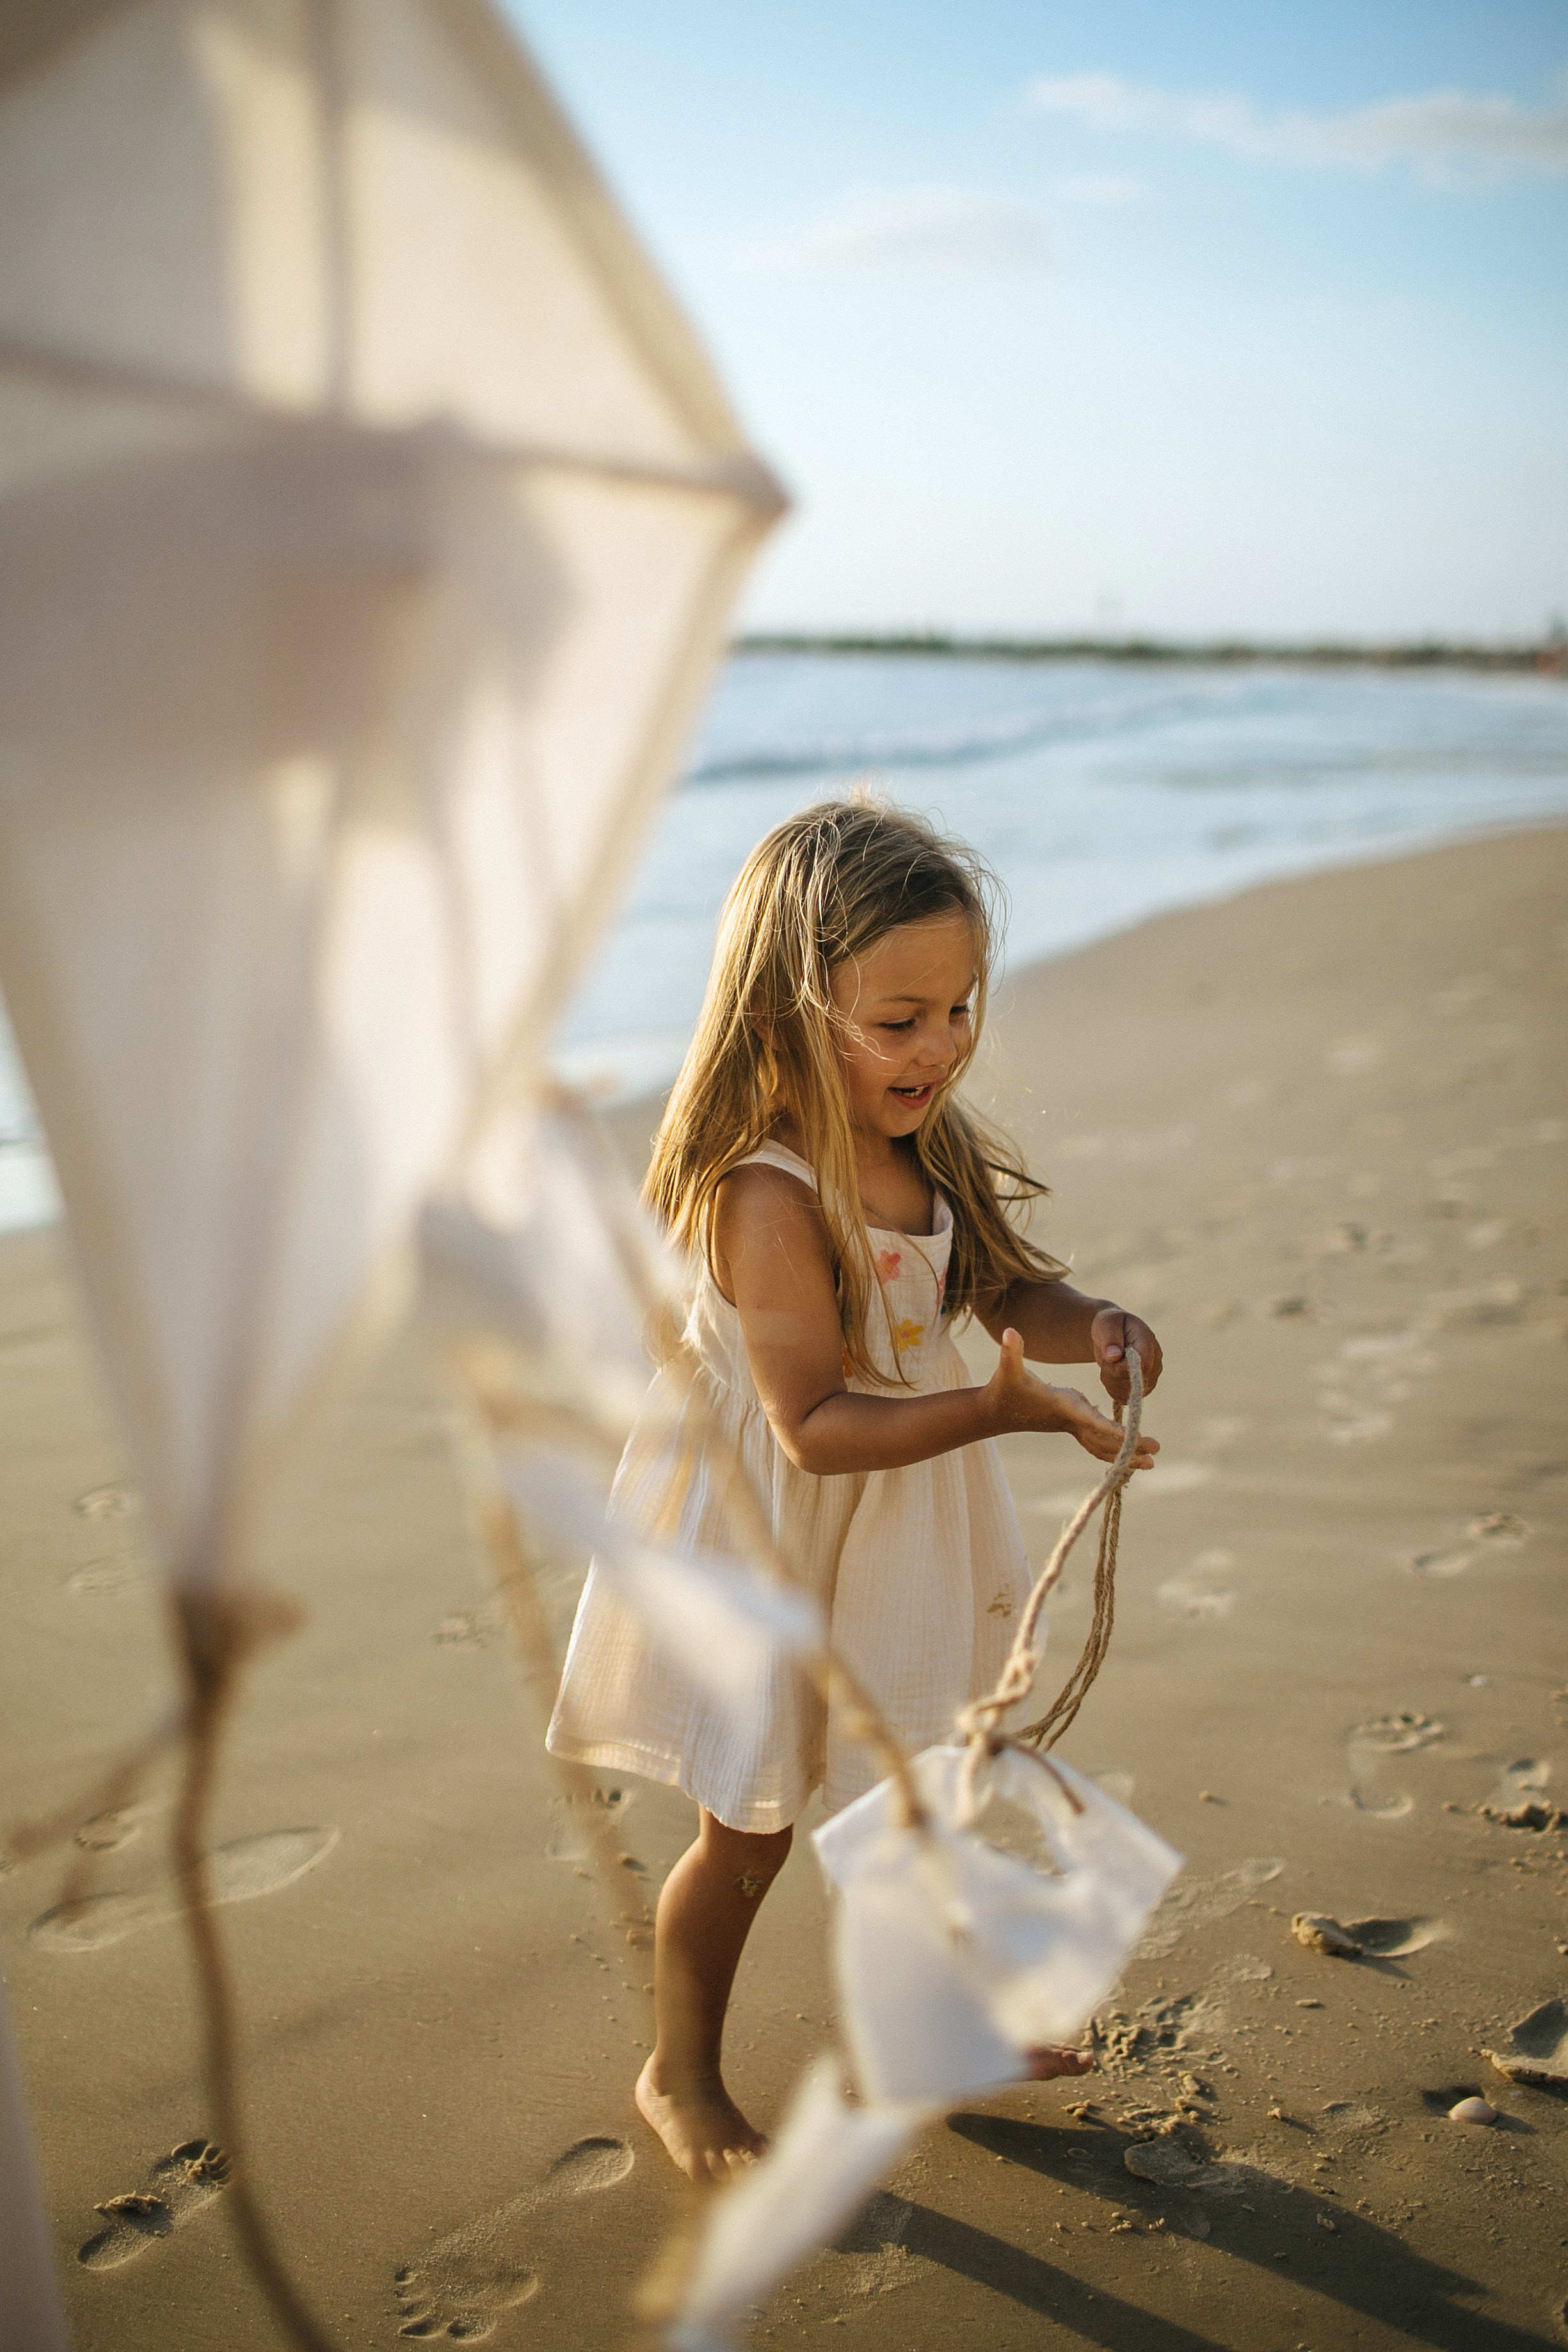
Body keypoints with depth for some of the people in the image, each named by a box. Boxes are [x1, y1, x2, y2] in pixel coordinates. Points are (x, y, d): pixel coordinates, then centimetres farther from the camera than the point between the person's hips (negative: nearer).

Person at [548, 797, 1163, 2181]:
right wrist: (996, 1409, -40)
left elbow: (1008, 1288, 2)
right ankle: (681, 2075, 35)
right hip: (770, 1547, -8)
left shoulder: (933, 1149, -5)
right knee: (751, 1829, 10)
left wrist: (1088, 1329, -20)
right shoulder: (767, 1195, -30)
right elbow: (816, 1428, -31)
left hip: (897, 1537, 8)